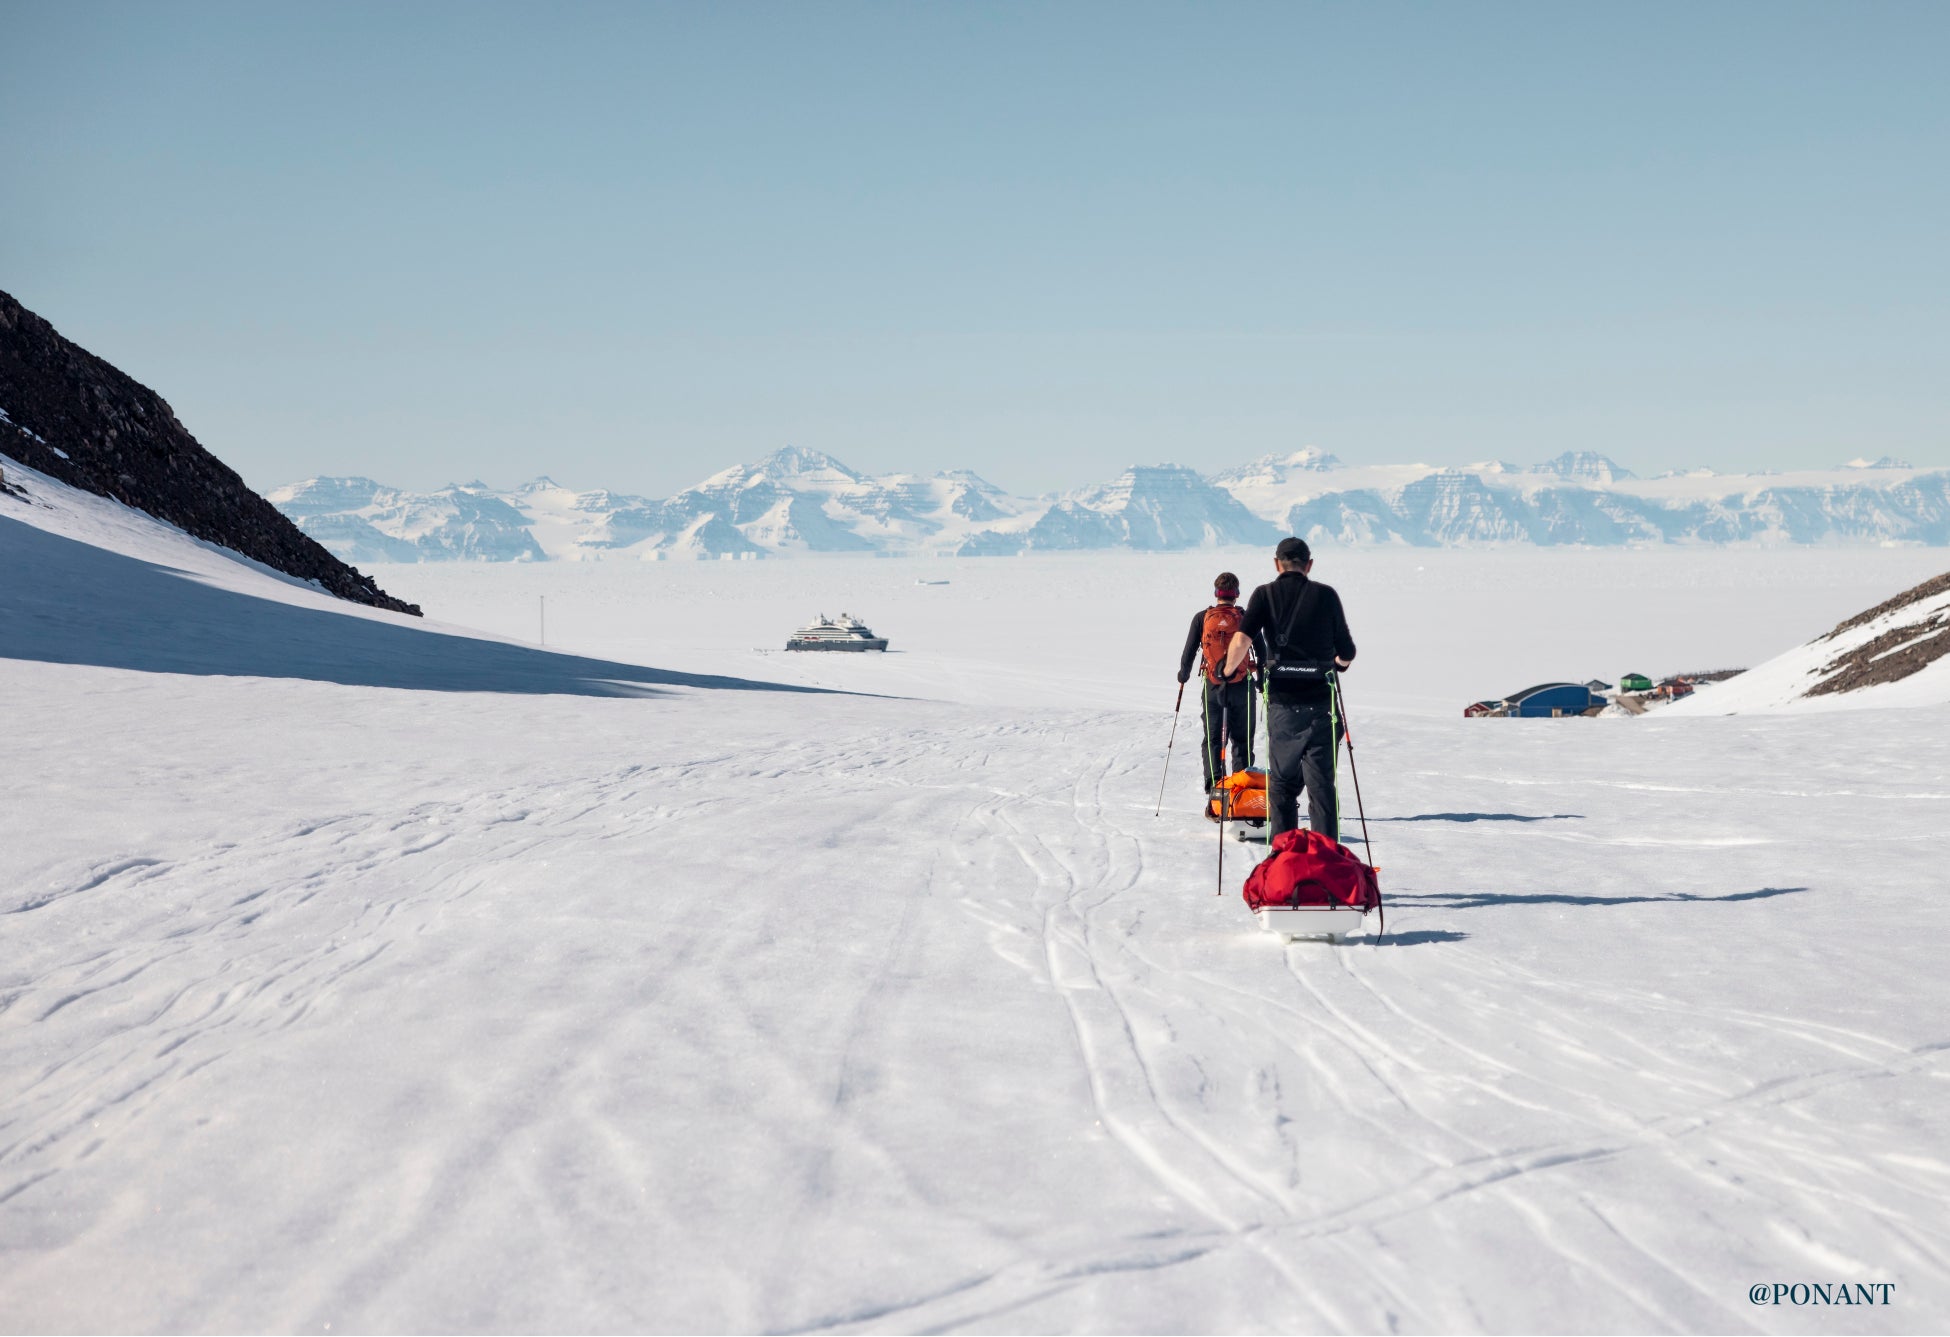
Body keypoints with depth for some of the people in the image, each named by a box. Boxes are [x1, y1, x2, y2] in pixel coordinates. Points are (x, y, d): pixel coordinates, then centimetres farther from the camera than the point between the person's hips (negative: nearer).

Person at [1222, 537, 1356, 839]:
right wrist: (1340, 662, 26)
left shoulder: (1265, 594, 1)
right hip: (1321, 703, 0)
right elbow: (1347, 652, 4)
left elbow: (1242, 639, -13)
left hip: (1282, 704, 0)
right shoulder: (1326, 594, 2)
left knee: (1282, 785, 12)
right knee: (1321, 784, 3)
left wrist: (1227, 672, 3)